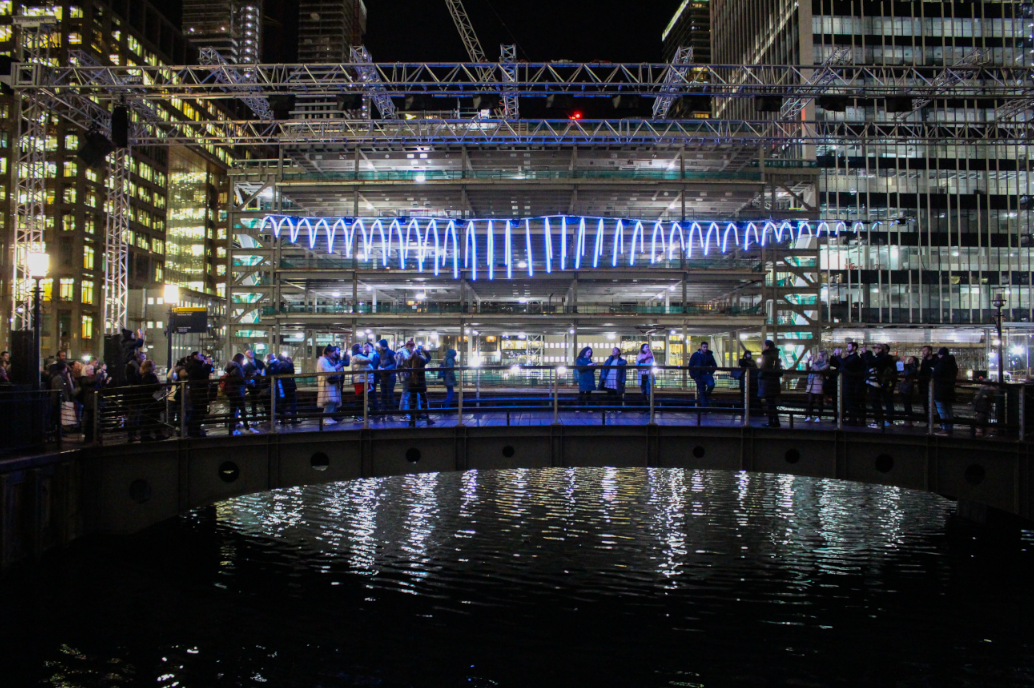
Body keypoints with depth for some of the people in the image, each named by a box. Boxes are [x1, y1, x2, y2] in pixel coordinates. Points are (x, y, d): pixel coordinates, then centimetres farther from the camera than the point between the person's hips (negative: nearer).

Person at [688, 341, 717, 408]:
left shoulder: (709, 355, 3)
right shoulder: (696, 355, -2)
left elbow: (714, 365, 12)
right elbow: (690, 366, 2)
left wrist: (710, 372, -2)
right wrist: (693, 376, -4)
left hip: (706, 374, 1)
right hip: (698, 376, -1)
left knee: (711, 384, -28)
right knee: (701, 391, -2)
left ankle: (707, 395, 2)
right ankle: (704, 407, 4)